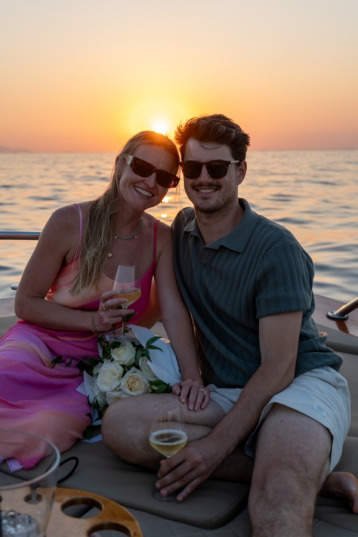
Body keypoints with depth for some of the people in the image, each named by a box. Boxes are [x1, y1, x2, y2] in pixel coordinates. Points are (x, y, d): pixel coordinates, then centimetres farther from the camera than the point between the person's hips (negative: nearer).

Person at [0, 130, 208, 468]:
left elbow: (174, 312, -9)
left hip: (96, 364, 2)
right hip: (40, 343, -2)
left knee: (48, 428, -26)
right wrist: (94, 320, -18)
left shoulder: (161, 238, -1)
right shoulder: (70, 222, -11)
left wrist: (192, 376, -24)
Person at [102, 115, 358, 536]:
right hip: (226, 394, 9)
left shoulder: (275, 248, -12)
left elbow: (279, 366, -15)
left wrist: (218, 444, -21)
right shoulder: (183, 227, 9)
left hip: (302, 382, -9)